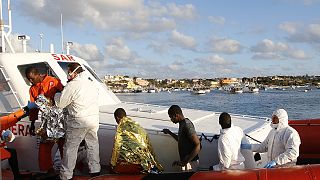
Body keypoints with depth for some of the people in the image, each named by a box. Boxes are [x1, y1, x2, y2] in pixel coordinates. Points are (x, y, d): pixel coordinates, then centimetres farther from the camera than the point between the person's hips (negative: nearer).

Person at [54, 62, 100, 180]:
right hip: (94, 120, 7)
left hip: (78, 122, -7)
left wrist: (57, 95, 13)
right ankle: (95, 170, 26)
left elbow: (60, 104, -10)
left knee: (70, 148, 5)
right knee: (93, 145, 19)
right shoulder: (92, 83, 9)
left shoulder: (72, 85, -15)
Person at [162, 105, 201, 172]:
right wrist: (169, 132, 24)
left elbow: (197, 146, -24)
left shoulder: (187, 125, -19)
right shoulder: (182, 124, 10)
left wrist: (186, 162, -26)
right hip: (185, 161, 9)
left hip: (190, 163, -9)